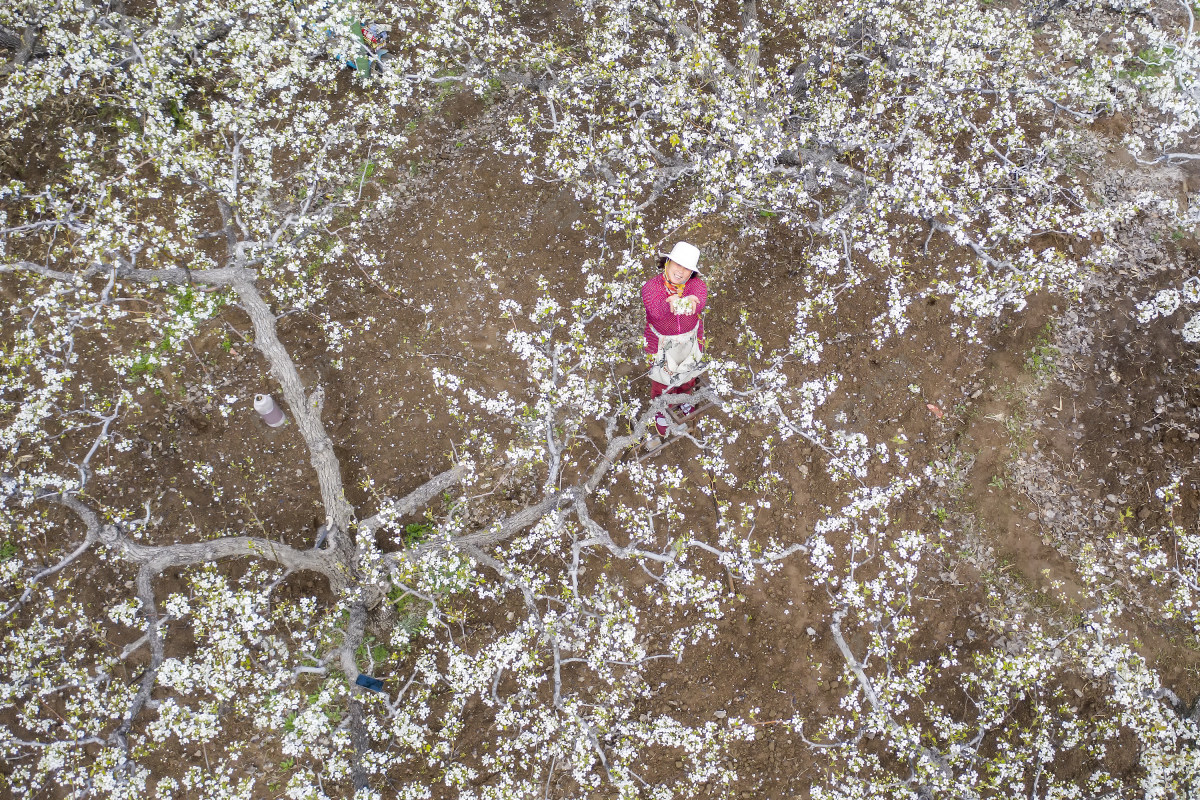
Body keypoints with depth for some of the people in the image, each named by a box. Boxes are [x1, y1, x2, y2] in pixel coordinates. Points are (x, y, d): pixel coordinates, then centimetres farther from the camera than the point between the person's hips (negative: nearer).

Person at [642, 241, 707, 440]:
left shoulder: (697, 285, -21)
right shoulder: (651, 287, -26)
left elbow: (699, 303, -45)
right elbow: (657, 310, -46)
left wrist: (677, 302, -67)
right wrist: (685, 302, -62)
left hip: (690, 340, 3)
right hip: (662, 343, -3)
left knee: (687, 374, 30)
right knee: (662, 380, 17)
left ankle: (683, 398, 64)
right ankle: (661, 412, 48)